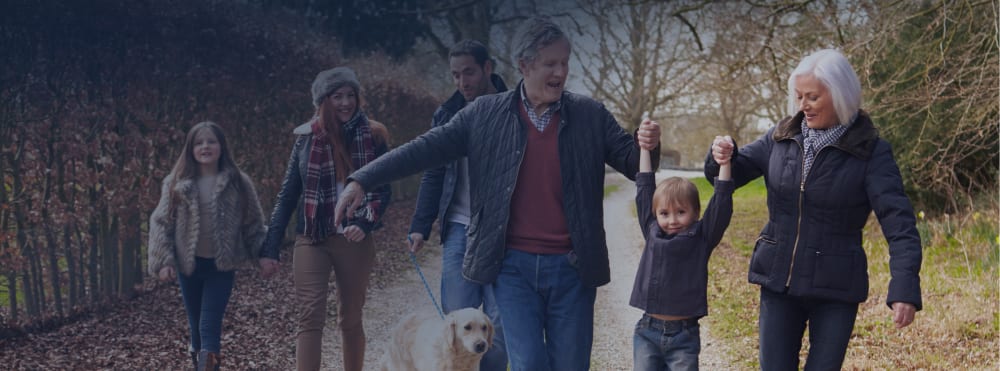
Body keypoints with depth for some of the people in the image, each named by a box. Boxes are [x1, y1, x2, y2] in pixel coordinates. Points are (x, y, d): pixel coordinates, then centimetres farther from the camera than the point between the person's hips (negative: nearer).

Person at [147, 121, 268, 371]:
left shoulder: (238, 183, -1)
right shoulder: (176, 182, 1)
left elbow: (253, 224, 3)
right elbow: (160, 223, 2)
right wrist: (163, 261, -7)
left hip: (222, 266, -2)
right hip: (189, 265, 2)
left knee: (210, 327, -9)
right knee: (196, 326, 12)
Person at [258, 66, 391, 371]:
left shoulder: (372, 136, 0)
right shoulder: (307, 138, 1)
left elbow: (382, 190, 1)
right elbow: (287, 195, 4)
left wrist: (365, 223, -19)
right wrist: (270, 249, 0)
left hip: (354, 242, 0)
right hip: (312, 241, 0)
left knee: (351, 320, 12)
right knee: (310, 319, -9)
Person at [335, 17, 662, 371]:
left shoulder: (590, 115, 4)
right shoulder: (486, 114, 2)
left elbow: (632, 163, 7)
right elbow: (427, 149, -1)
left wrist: (646, 146, -18)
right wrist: (361, 180, -9)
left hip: (572, 268, 1)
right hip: (514, 265, -1)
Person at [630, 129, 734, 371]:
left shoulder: (702, 238, -1)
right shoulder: (652, 232, 5)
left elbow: (720, 206, -10)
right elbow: (644, 191, 10)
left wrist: (724, 165, -19)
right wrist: (645, 148, 13)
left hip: (684, 336, -3)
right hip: (647, 334, 3)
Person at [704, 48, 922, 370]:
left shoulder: (870, 151, -10)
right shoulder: (782, 137, 1)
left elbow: (899, 224, -16)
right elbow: (734, 173, 8)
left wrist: (905, 290, -28)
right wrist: (721, 157, -17)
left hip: (835, 288, -3)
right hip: (778, 281, 3)